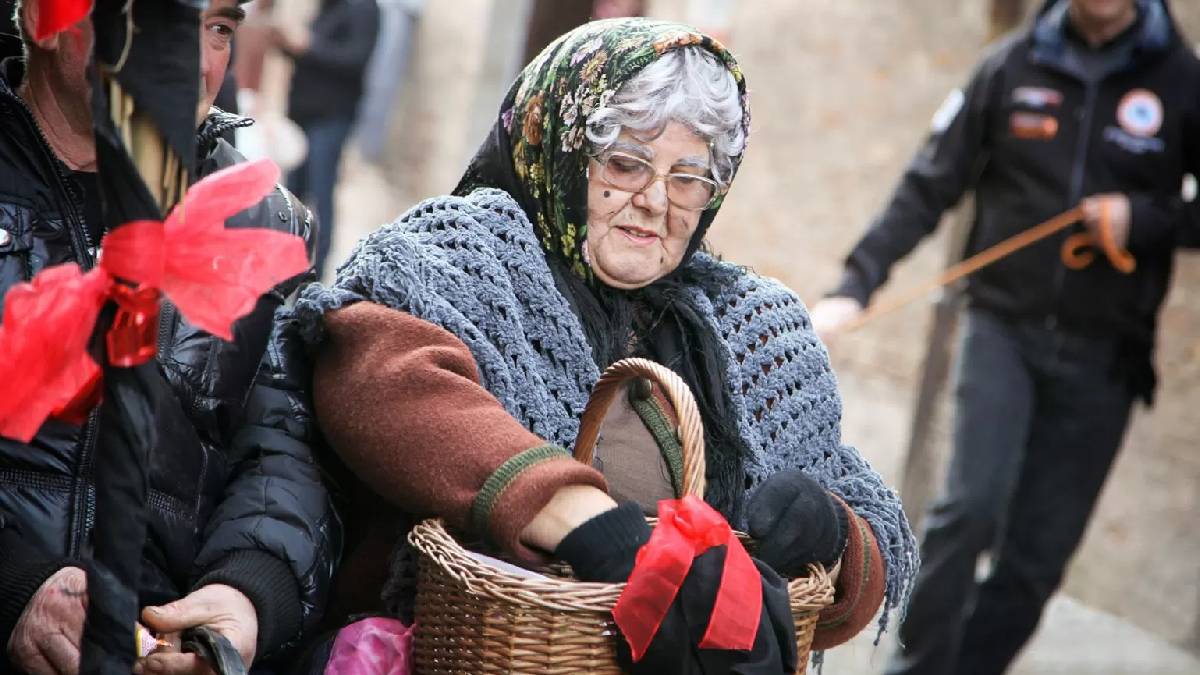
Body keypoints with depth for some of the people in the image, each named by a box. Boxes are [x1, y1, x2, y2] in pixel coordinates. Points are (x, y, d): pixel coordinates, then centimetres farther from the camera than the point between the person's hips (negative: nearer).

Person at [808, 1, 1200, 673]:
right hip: (1004, 326, 0)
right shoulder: (1012, 68, 1)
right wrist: (856, 285, -8)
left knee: (1036, 557, 1)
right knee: (973, 504, -19)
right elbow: (927, 190, 2)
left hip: (1104, 357, 1)